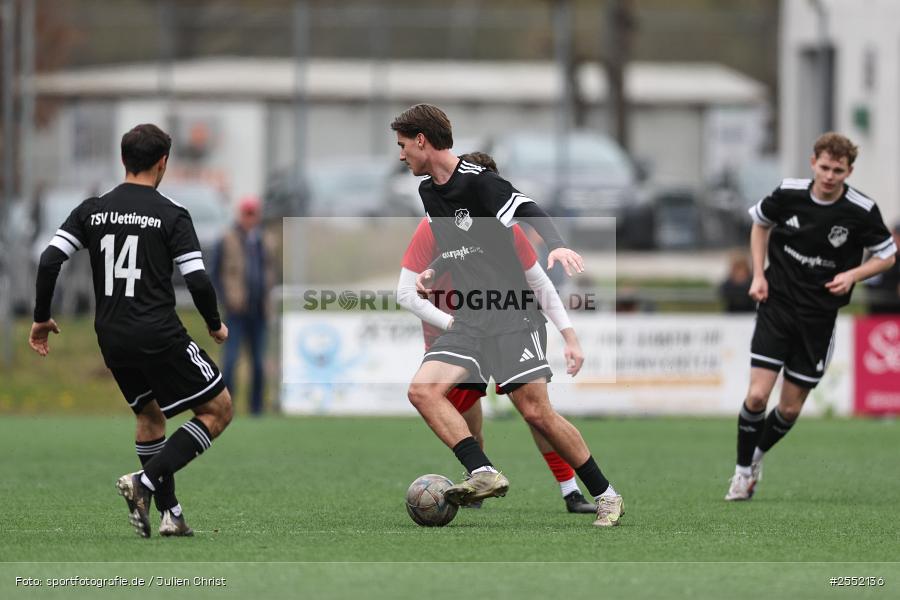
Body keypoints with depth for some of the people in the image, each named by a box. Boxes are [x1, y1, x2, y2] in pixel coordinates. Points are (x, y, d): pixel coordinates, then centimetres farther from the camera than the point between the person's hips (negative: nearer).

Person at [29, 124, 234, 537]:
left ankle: (170, 514, 20)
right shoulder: (171, 215, -7)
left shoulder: (91, 210, 5)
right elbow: (198, 281, -12)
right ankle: (145, 481, -8)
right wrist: (215, 325, 6)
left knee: (149, 416, 25)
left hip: (112, 339, 6)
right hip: (159, 336, -6)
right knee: (219, 410, 6)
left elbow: (50, 261, -4)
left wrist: (41, 318, 9)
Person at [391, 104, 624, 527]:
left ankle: (605, 496, 2)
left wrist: (556, 246, -40)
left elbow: (529, 212, -22)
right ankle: (484, 474, -21)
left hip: (511, 317, -7)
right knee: (422, 390, -15)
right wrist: (432, 273, 18)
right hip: (468, 321, 7)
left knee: (536, 411, -12)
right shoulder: (429, 191, 15)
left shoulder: (477, 181, -10)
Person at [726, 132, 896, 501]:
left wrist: (853, 275, -16)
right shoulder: (788, 194, -8)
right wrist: (758, 274, 3)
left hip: (818, 316, 0)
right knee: (757, 395, -12)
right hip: (777, 303, 0)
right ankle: (743, 470, 7)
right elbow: (760, 222, 14)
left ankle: (757, 456, 34)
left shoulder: (862, 211, -12)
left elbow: (887, 256, 2)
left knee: (790, 409, 5)